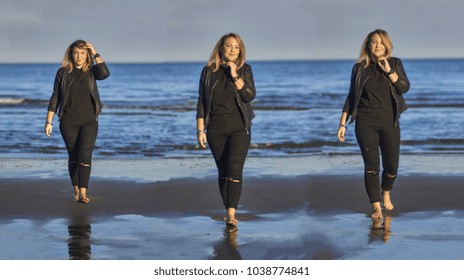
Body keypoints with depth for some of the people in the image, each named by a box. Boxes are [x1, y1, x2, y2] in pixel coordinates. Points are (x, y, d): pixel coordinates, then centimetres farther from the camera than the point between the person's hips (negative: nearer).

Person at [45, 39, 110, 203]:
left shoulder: (91, 71, 3)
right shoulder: (63, 72, 1)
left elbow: (104, 73, -21)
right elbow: (55, 97, 3)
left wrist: (95, 54, -13)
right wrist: (49, 121, 0)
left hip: (89, 122, -1)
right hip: (68, 122, 1)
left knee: (85, 156, -12)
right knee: (73, 157, 8)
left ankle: (83, 193, -19)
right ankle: (76, 191, 21)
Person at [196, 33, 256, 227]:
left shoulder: (245, 70, 2)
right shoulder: (209, 71, 3)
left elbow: (250, 96, -11)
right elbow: (201, 102, 4)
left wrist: (234, 75, -15)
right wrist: (200, 130, -1)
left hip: (239, 128, -1)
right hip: (216, 129, 1)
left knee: (234, 170, -13)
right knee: (223, 172, 5)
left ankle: (231, 214, -19)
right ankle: (229, 212, 13)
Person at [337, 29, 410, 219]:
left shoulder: (395, 63, 5)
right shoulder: (360, 68, 4)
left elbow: (405, 88, -8)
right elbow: (351, 97, 7)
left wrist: (388, 70, -17)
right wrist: (342, 124, 3)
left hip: (390, 123, 1)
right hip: (366, 123, -1)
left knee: (392, 166, 4)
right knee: (372, 166, -6)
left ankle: (386, 194, 35)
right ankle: (376, 207, 2)